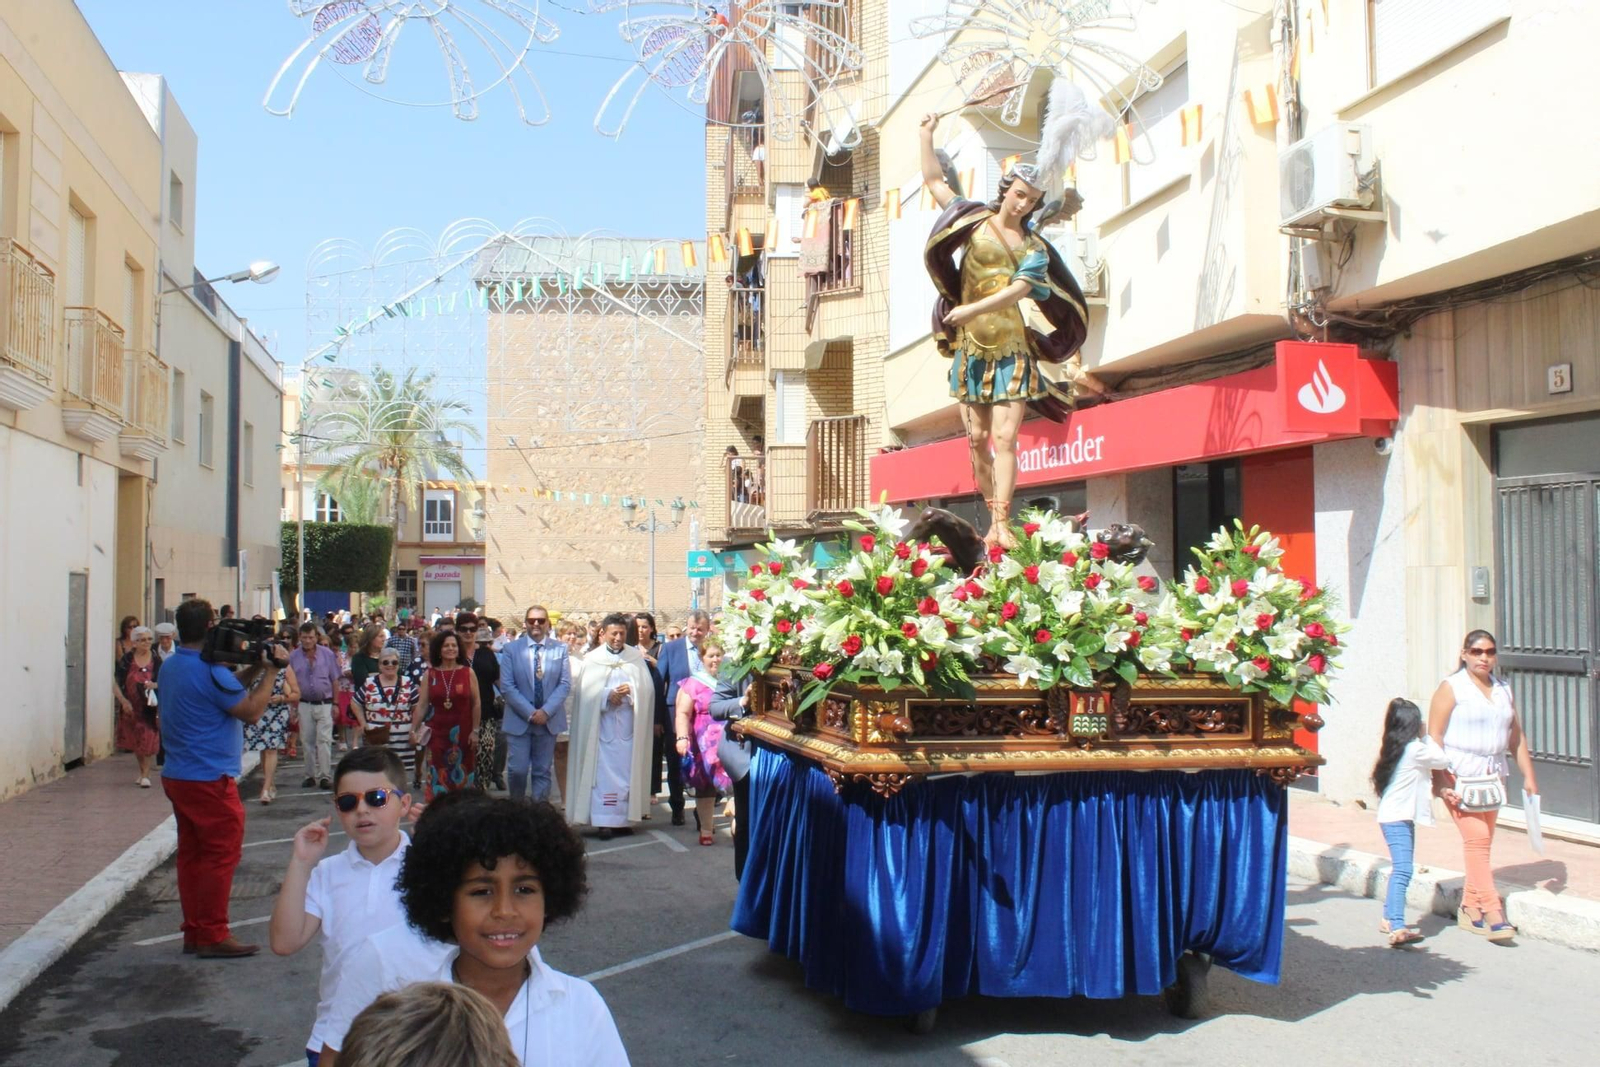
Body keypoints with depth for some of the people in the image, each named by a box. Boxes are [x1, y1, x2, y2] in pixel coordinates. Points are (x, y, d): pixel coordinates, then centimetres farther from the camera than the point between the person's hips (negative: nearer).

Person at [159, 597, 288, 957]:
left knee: (192, 853, 13)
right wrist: (271, 671, -7)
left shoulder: (171, 666, 11)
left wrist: (257, 667, 4)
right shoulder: (208, 670, -19)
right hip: (209, 780, -10)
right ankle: (213, 936, 1)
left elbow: (228, 688, 13)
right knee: (221, 854, -2)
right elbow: (251, 710, -16)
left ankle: (194, 932, 19)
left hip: (177, 776, 10)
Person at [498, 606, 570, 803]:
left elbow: (565, 684, -1)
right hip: (519, 720, -1)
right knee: (517, 770, -4)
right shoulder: (511, 649, 1)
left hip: (549, 720, 1)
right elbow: (507, 687, -5)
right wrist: (530, 713, -13)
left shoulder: (560, 649, 4)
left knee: (543, 772, 6)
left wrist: (546, 711, -13)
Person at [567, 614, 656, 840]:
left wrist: (631, 690, -16)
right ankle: (604, 821, -4)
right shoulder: (593, 659, 5)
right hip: (602, 722, -1)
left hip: (628, 723, 1)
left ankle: (624, 818, 9)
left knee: (626, 769, 2)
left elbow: (647, 687, 2)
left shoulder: (636, 657, 8)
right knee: (603, 771, -4)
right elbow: (587, 692, -2)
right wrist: (607, 695, -18)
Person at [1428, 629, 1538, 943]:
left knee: (1481, 842, 7)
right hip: (1459, 776, -6)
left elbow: (1517, 738, 18)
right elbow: (1434, 737, -9)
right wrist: (1441, 783, -15)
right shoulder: (1451, 688, -5)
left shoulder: (1503, 690, 13)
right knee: (1476, 838, -14)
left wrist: (1528, 776, 12)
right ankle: (1492, 912, -15)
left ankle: (1469, 908, 18)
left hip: (1493, 776, 6)